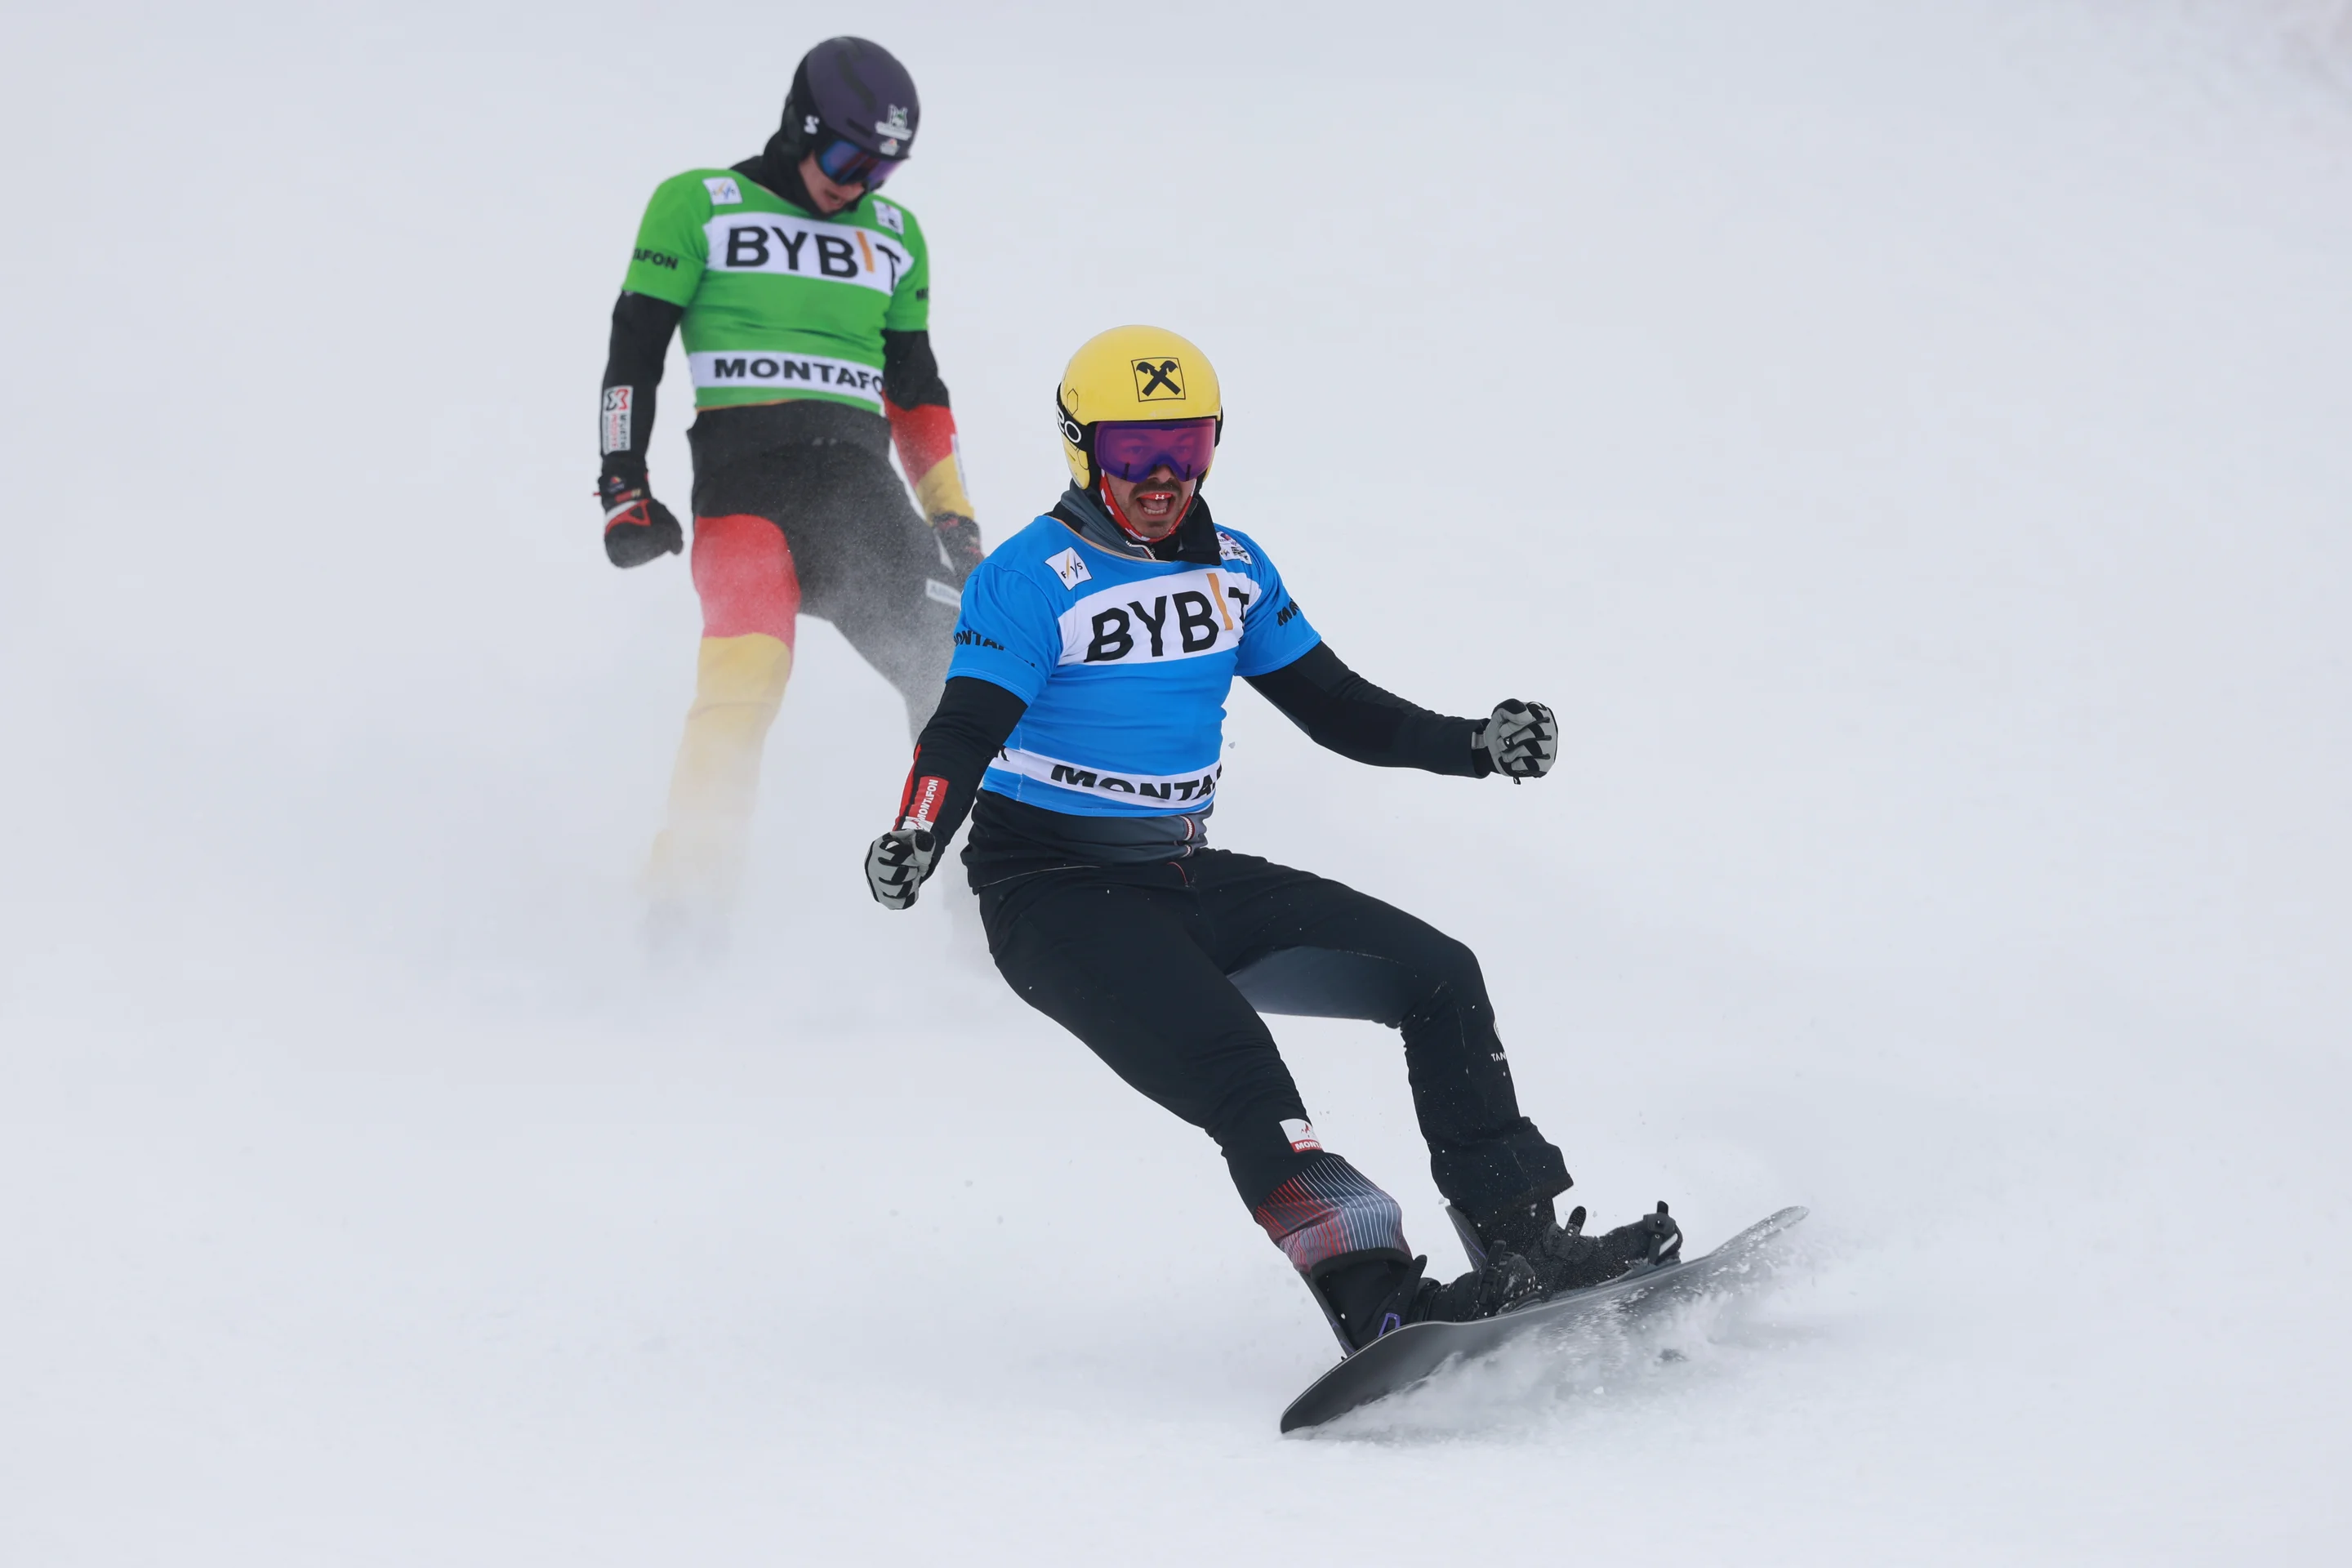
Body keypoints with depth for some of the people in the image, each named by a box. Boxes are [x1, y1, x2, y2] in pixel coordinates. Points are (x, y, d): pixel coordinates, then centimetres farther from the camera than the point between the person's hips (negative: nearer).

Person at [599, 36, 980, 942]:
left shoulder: (894, 237, 21)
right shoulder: (697, 208, 8)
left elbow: (915, 386, 27)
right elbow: (634, 351, 6)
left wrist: (953, 511, 19)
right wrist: (623, 488, -2)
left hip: (862, 483, 5)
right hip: (743, 479, -5)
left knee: (955, 670, -10)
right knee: (744, 675, -26)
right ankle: (686, 898, -26)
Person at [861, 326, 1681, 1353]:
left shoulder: (1232, 571, 10)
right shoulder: (1032, 581, -10)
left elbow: (1333, 706, 16)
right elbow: (965, 730, -21)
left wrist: (1476, 747, 3)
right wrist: (915, 839, -41)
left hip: (1188, 881, 7)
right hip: (1055, 899, -7)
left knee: (1437, 975, -4)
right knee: (1229, 1063, -29)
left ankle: (1524, 1247, -1)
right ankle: (1375, 1303, -38)